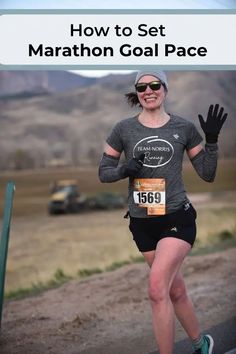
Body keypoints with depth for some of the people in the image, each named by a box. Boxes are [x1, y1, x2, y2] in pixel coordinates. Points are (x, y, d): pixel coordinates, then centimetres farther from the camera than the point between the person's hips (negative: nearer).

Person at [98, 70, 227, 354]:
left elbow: (207, 174, 4)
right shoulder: (124, 129, 2)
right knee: (175, 290, 14)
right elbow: (103, 173, 6)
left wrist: (212, 139, -10)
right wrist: (125, 169, -15)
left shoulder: (184, 128, 1)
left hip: (177, 217, -2)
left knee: (157, 288, -20)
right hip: (142, 222, 3)